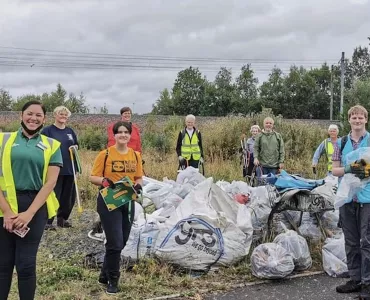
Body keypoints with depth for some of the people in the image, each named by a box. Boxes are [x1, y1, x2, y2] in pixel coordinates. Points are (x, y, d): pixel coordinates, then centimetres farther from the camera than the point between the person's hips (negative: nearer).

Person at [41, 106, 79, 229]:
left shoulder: (70, 131, 14)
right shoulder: (48, 130, -3)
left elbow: (76, 144, 23)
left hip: (69, 168, 6)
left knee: (69, 195, 9)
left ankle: (62, 218, 24)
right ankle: (47, 221, 4)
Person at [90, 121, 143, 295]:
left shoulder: (136, 155, 6)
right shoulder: (105, 154, -8)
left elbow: (139, 178, 12)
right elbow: (93, 177, -5)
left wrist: (138, 186, -9)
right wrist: (104, 181, -25)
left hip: (128, 202, 6)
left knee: (121, 243, 14)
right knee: (115, 243, -8)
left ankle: (105, 275, 33)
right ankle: (112, 280, 10)